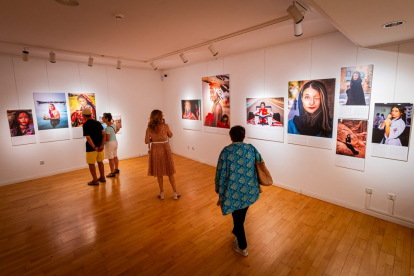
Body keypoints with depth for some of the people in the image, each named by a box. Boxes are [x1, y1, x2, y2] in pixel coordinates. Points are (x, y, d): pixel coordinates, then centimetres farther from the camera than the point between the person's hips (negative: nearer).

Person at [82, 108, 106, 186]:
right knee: (100, 162, 16)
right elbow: (104, 134, -1)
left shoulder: (85, 124, -11)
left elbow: (88, 138, -19)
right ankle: (102, 177, 26)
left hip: (91, 148, -6)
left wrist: (94, 147, -18)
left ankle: (95, 181, 11)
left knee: (91, 164, 6)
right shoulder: (97, 122, 6)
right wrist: (102, 145, -7)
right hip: (100, 146, 6)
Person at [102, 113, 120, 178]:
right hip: (115, 141, 9)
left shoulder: (107, 128, -25)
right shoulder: (113, 124, 0)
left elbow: (107, 139, -24)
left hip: (110, 143, -9)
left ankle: (112, 173, 9)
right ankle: (116, 169, 34)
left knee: (111, 159, 0)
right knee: (115, 156, 20)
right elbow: (118, 129, 21)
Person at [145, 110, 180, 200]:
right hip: (165, 150, -2)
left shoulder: (149, 128, -5)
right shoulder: (165, 126, -11)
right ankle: (175, 193, 19)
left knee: (159, 173, 15)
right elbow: (170, 135, 5)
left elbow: (147, 141, -3)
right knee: (170, 172, 11)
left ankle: (162, 193, 25)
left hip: (155, 151, 2)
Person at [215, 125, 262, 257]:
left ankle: (242, 247, 28)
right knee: (241, 214, 26)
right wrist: (256, 184, 21)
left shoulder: (226, 150, -11)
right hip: (250, 189, 4)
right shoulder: (252, 148, -1)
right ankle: (237, 232, 50)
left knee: (237, 216, 14)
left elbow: (220, 171, -9)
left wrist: (218, 187, 5)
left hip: (234, 190, -4)